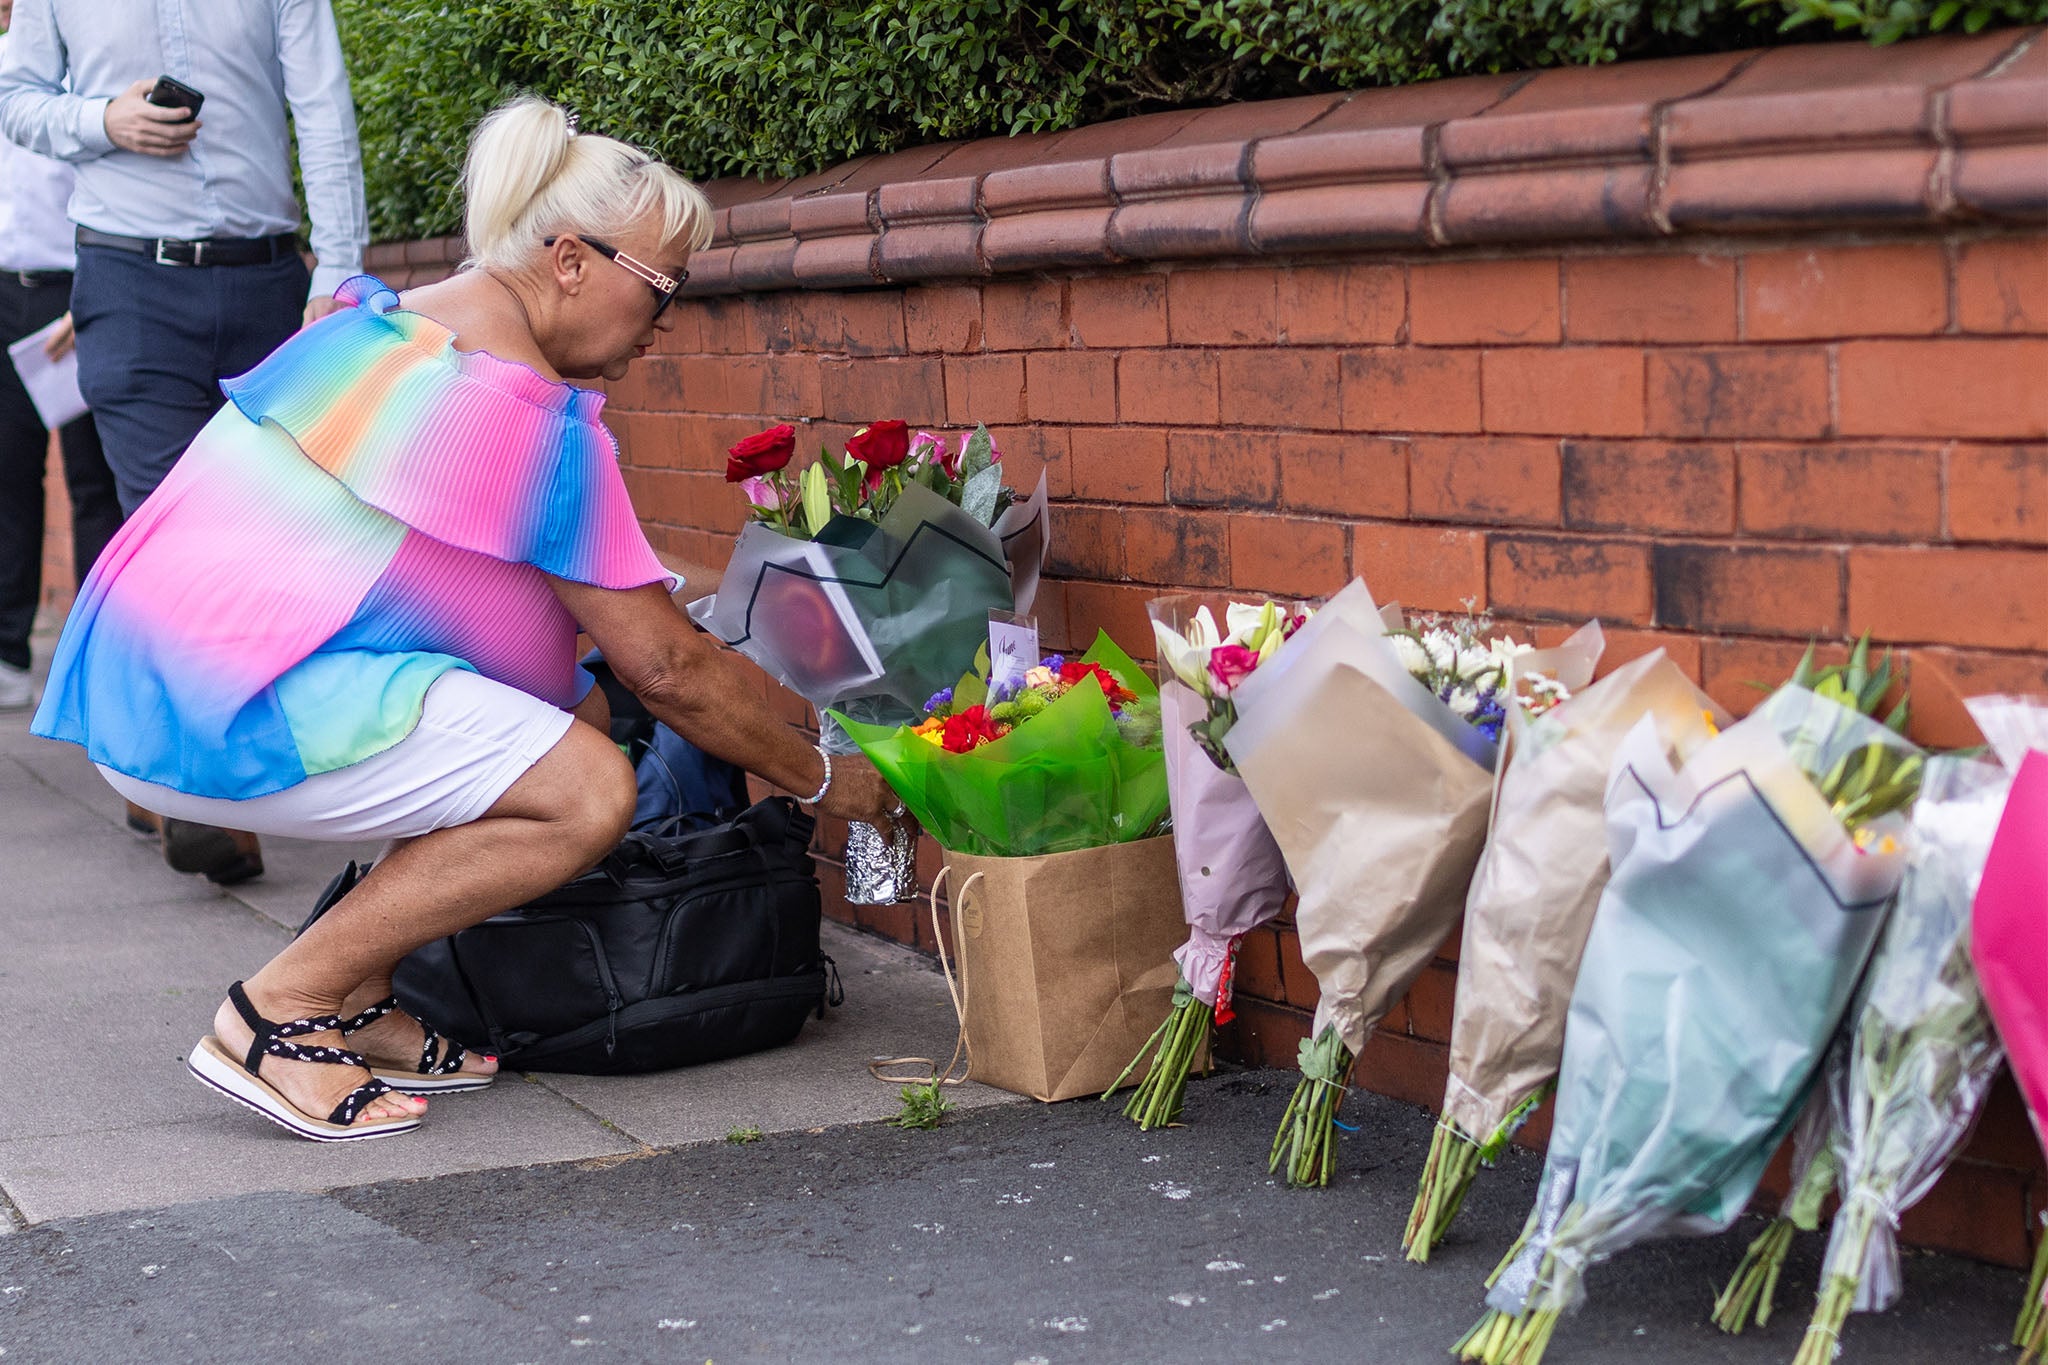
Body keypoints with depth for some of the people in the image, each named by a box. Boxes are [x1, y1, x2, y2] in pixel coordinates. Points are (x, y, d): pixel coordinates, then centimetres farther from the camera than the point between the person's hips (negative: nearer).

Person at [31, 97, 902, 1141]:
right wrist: (821, 779, 4)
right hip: (224, 710, -10)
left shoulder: (378, 319, 16)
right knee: (589, 794, -15)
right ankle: (280, 1012, -9)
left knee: (573, 708, 11)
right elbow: (666, 665, -9)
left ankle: (354, 1001, 10)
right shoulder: (532, 415, -14)